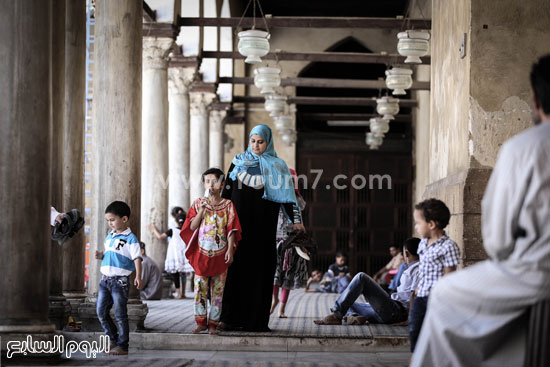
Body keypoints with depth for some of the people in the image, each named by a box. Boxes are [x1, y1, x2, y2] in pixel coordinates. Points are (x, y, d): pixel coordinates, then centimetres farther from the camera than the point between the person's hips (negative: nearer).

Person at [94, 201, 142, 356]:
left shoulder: (130, 238, -8)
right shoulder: (109, 237, 15)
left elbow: (137, 258, -12)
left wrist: (138, 277, -22)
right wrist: (100, 255, 3)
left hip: (120, 280, -7)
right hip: (105, 279, 7)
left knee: (120, 314, -3)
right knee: (101, 312, 9)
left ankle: (123, 346, 4)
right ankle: (113, 339, 24)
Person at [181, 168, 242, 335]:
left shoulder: (227, 205, 2)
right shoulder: (198, 203, 4)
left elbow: (231, 230, 0)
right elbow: (192, 227, -3)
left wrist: (230, 249, -8)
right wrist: (201, 211, -16)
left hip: (220, 255, -1)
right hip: (201, 253, 1)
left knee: (217, 290, 2)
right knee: (200, 288, 0)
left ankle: (213, 323, 8)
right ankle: (201, 322, 9)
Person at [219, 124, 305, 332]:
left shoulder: (277, 166, 6)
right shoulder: (239, 162, 10)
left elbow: (286, 195, 1)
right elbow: (227, 190, 10)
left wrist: (295, 220, -9)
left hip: (263, 225, -1)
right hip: (240, 222, 1)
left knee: (260, 267, -3)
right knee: (236, 265, -3)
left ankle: (257, 319, -1)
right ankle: (232, 317, -1)